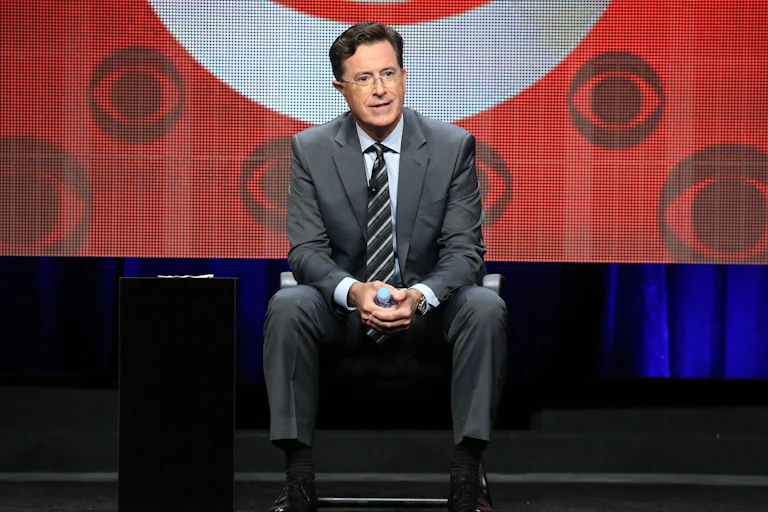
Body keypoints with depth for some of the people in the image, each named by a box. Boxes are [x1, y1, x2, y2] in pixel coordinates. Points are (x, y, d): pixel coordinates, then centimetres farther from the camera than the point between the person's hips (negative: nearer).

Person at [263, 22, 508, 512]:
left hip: (427, 306, 0)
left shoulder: (453, 145, -6)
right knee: (286, 306, -29)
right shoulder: (311, 149, -4)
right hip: (345, 307, 0)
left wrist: (420, 296, -30)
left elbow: (465, 249, -8)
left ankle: (466, 473, -22)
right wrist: (353, 292, -29)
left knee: (486, 307, -30)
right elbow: (306, 250, -7)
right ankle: (299, 473, -22)